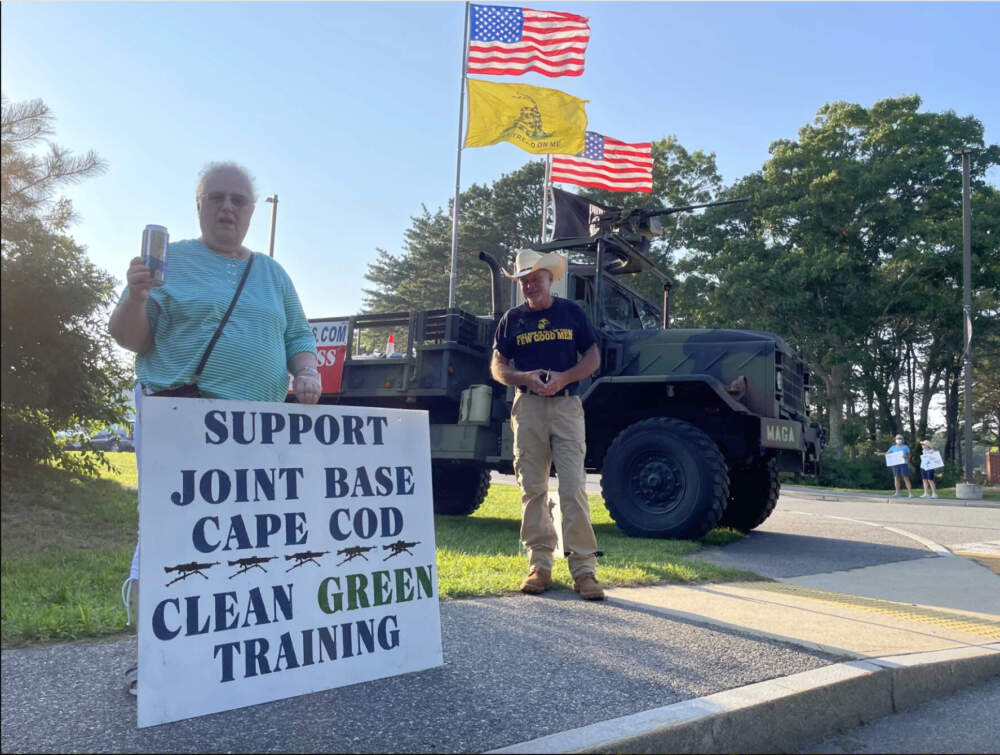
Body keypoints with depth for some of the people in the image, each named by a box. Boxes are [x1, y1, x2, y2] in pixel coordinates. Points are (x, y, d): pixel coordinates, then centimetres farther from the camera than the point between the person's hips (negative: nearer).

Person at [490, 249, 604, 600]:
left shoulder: (572, 312, 10)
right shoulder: (512, 319, 12)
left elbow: (593, 357, 9)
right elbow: (498, 367, 10)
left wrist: (564, 377, -9)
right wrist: (525, 378, -11)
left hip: (566, 405, -2)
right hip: (528, 406, 2)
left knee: (573, 488, -8)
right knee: (532, 488, 3)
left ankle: (584, 568, -4)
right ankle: (539, 564, 12)